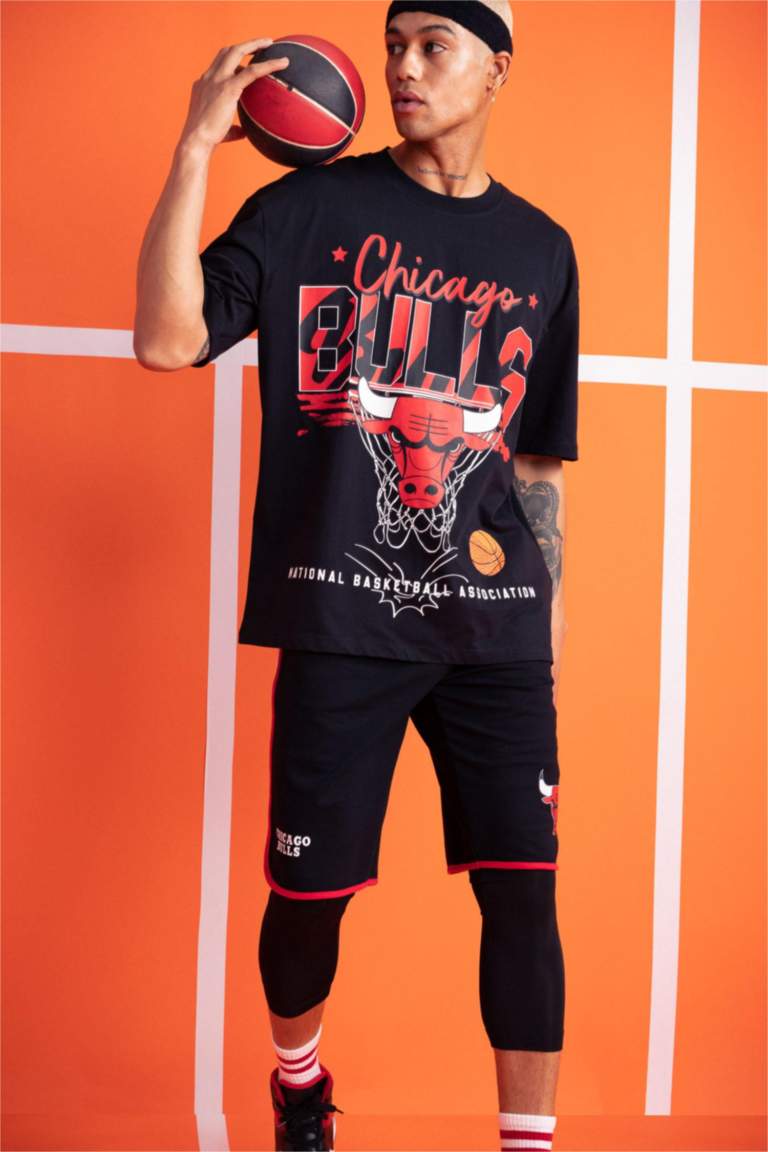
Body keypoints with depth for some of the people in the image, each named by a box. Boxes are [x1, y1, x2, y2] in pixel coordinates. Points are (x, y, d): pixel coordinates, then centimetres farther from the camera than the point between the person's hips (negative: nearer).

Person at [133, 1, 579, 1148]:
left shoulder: (541, 249, 12)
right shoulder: (310, 208, 3)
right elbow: (166, 339, -10)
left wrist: (550, 602, 13)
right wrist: (197, 148, -14)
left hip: (494, 623, 3)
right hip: (342, 616, -2)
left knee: (523, 887, -3)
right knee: (311, 888, 5)